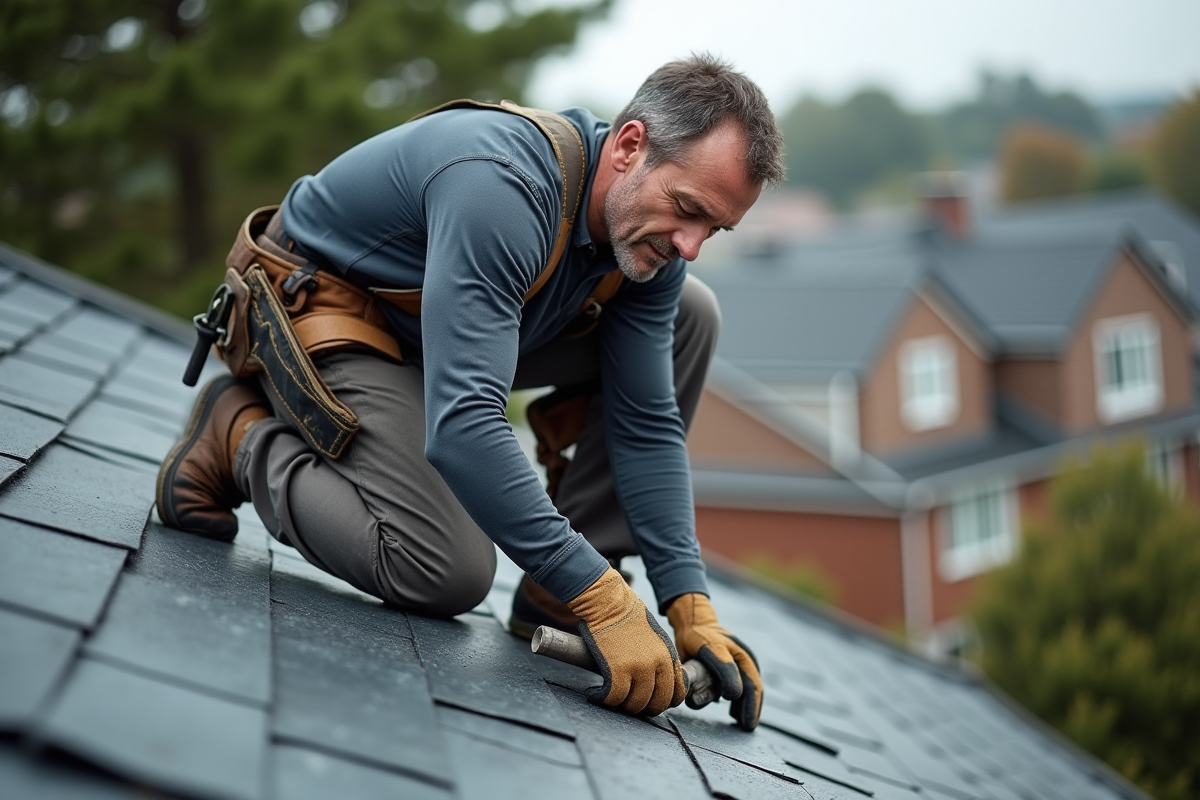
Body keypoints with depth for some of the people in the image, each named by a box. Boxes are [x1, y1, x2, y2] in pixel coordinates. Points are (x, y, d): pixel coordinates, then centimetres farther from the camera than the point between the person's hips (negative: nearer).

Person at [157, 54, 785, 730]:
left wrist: (690, 605, -18)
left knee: (689, 316, -4)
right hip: (323, 318, -8)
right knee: (448, 573, -24)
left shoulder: (650, 236, -12)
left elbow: (647, 426, -8)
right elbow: (462, 426, -45)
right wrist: (602, 600, -44)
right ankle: (243, 432, 0)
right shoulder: (500, 185, -38)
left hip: (455, 321, 8)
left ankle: (556, 592, -2)